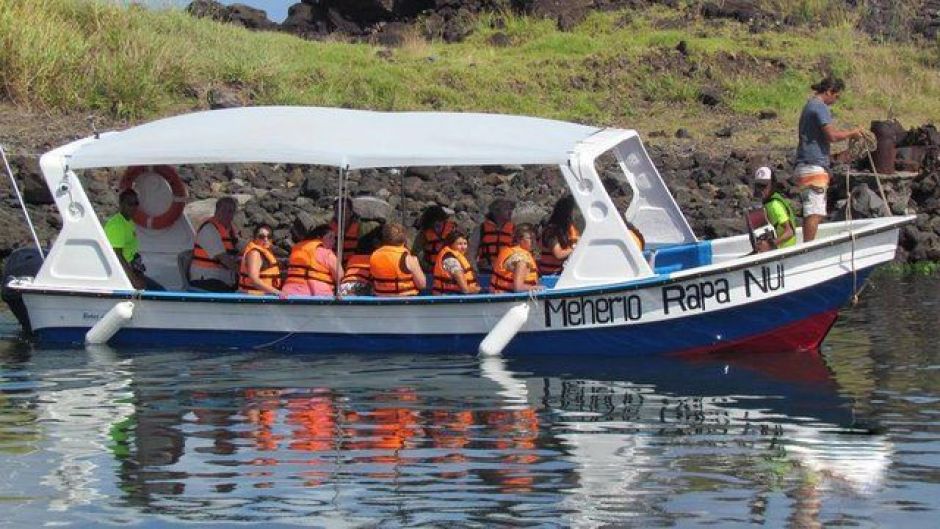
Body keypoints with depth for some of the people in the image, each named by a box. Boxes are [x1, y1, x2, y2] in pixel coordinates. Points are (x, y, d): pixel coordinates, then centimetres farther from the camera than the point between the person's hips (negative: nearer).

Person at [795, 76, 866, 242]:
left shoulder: (810, 105, 20)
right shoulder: (820, 107, -11)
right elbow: (832, 135, -20)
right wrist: (851, 132, -5)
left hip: (805, 165, 10)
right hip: (814, 167, -10)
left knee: (810, 213, 12)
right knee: (814, 213, -13)